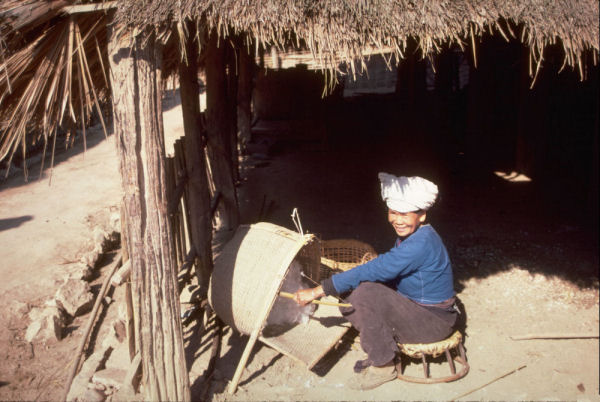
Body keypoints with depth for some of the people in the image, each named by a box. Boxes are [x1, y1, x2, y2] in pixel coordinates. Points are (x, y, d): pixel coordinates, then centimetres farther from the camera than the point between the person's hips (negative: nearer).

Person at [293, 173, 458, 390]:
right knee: (350, 296, -6)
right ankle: (382, 352, 6)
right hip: (412, 307, 9)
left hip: (434, 321, -9)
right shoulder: (408, 235, 2)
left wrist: (317, 291, -30)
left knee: (367, 293, -29)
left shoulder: (421, 243, -27)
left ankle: (383, 366, -10)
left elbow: (374, 271, -32)